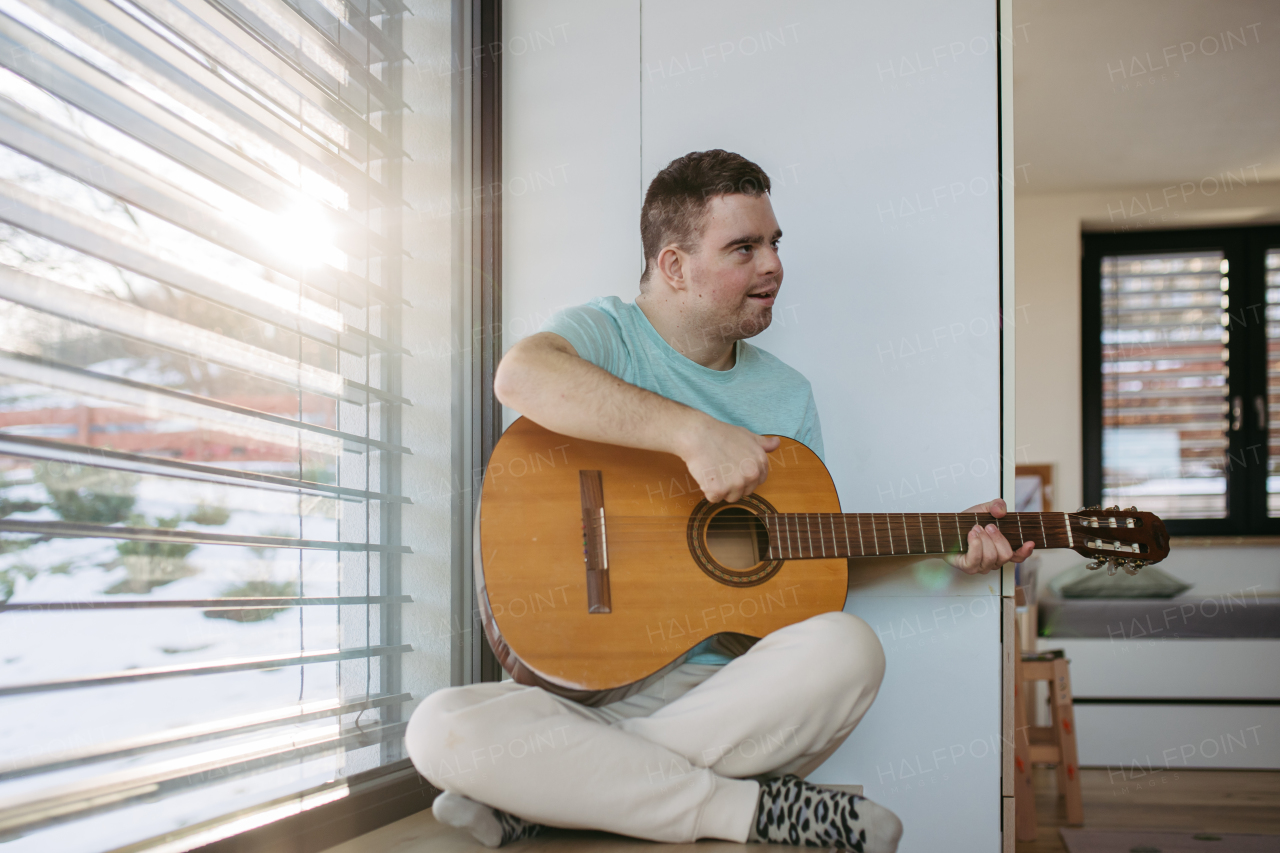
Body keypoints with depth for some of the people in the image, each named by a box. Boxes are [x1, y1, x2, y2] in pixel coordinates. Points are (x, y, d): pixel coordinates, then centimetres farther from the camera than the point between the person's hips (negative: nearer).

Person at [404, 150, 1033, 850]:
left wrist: (947, 549, 7)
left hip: (730, 689, 4)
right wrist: (695, 433, -32)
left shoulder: (787, 395, 15)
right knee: (441, 728, -31)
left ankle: (546, 796, -20)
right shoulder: (607, 333, -1)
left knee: (846, 648, -29)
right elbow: (521, 377, -27)